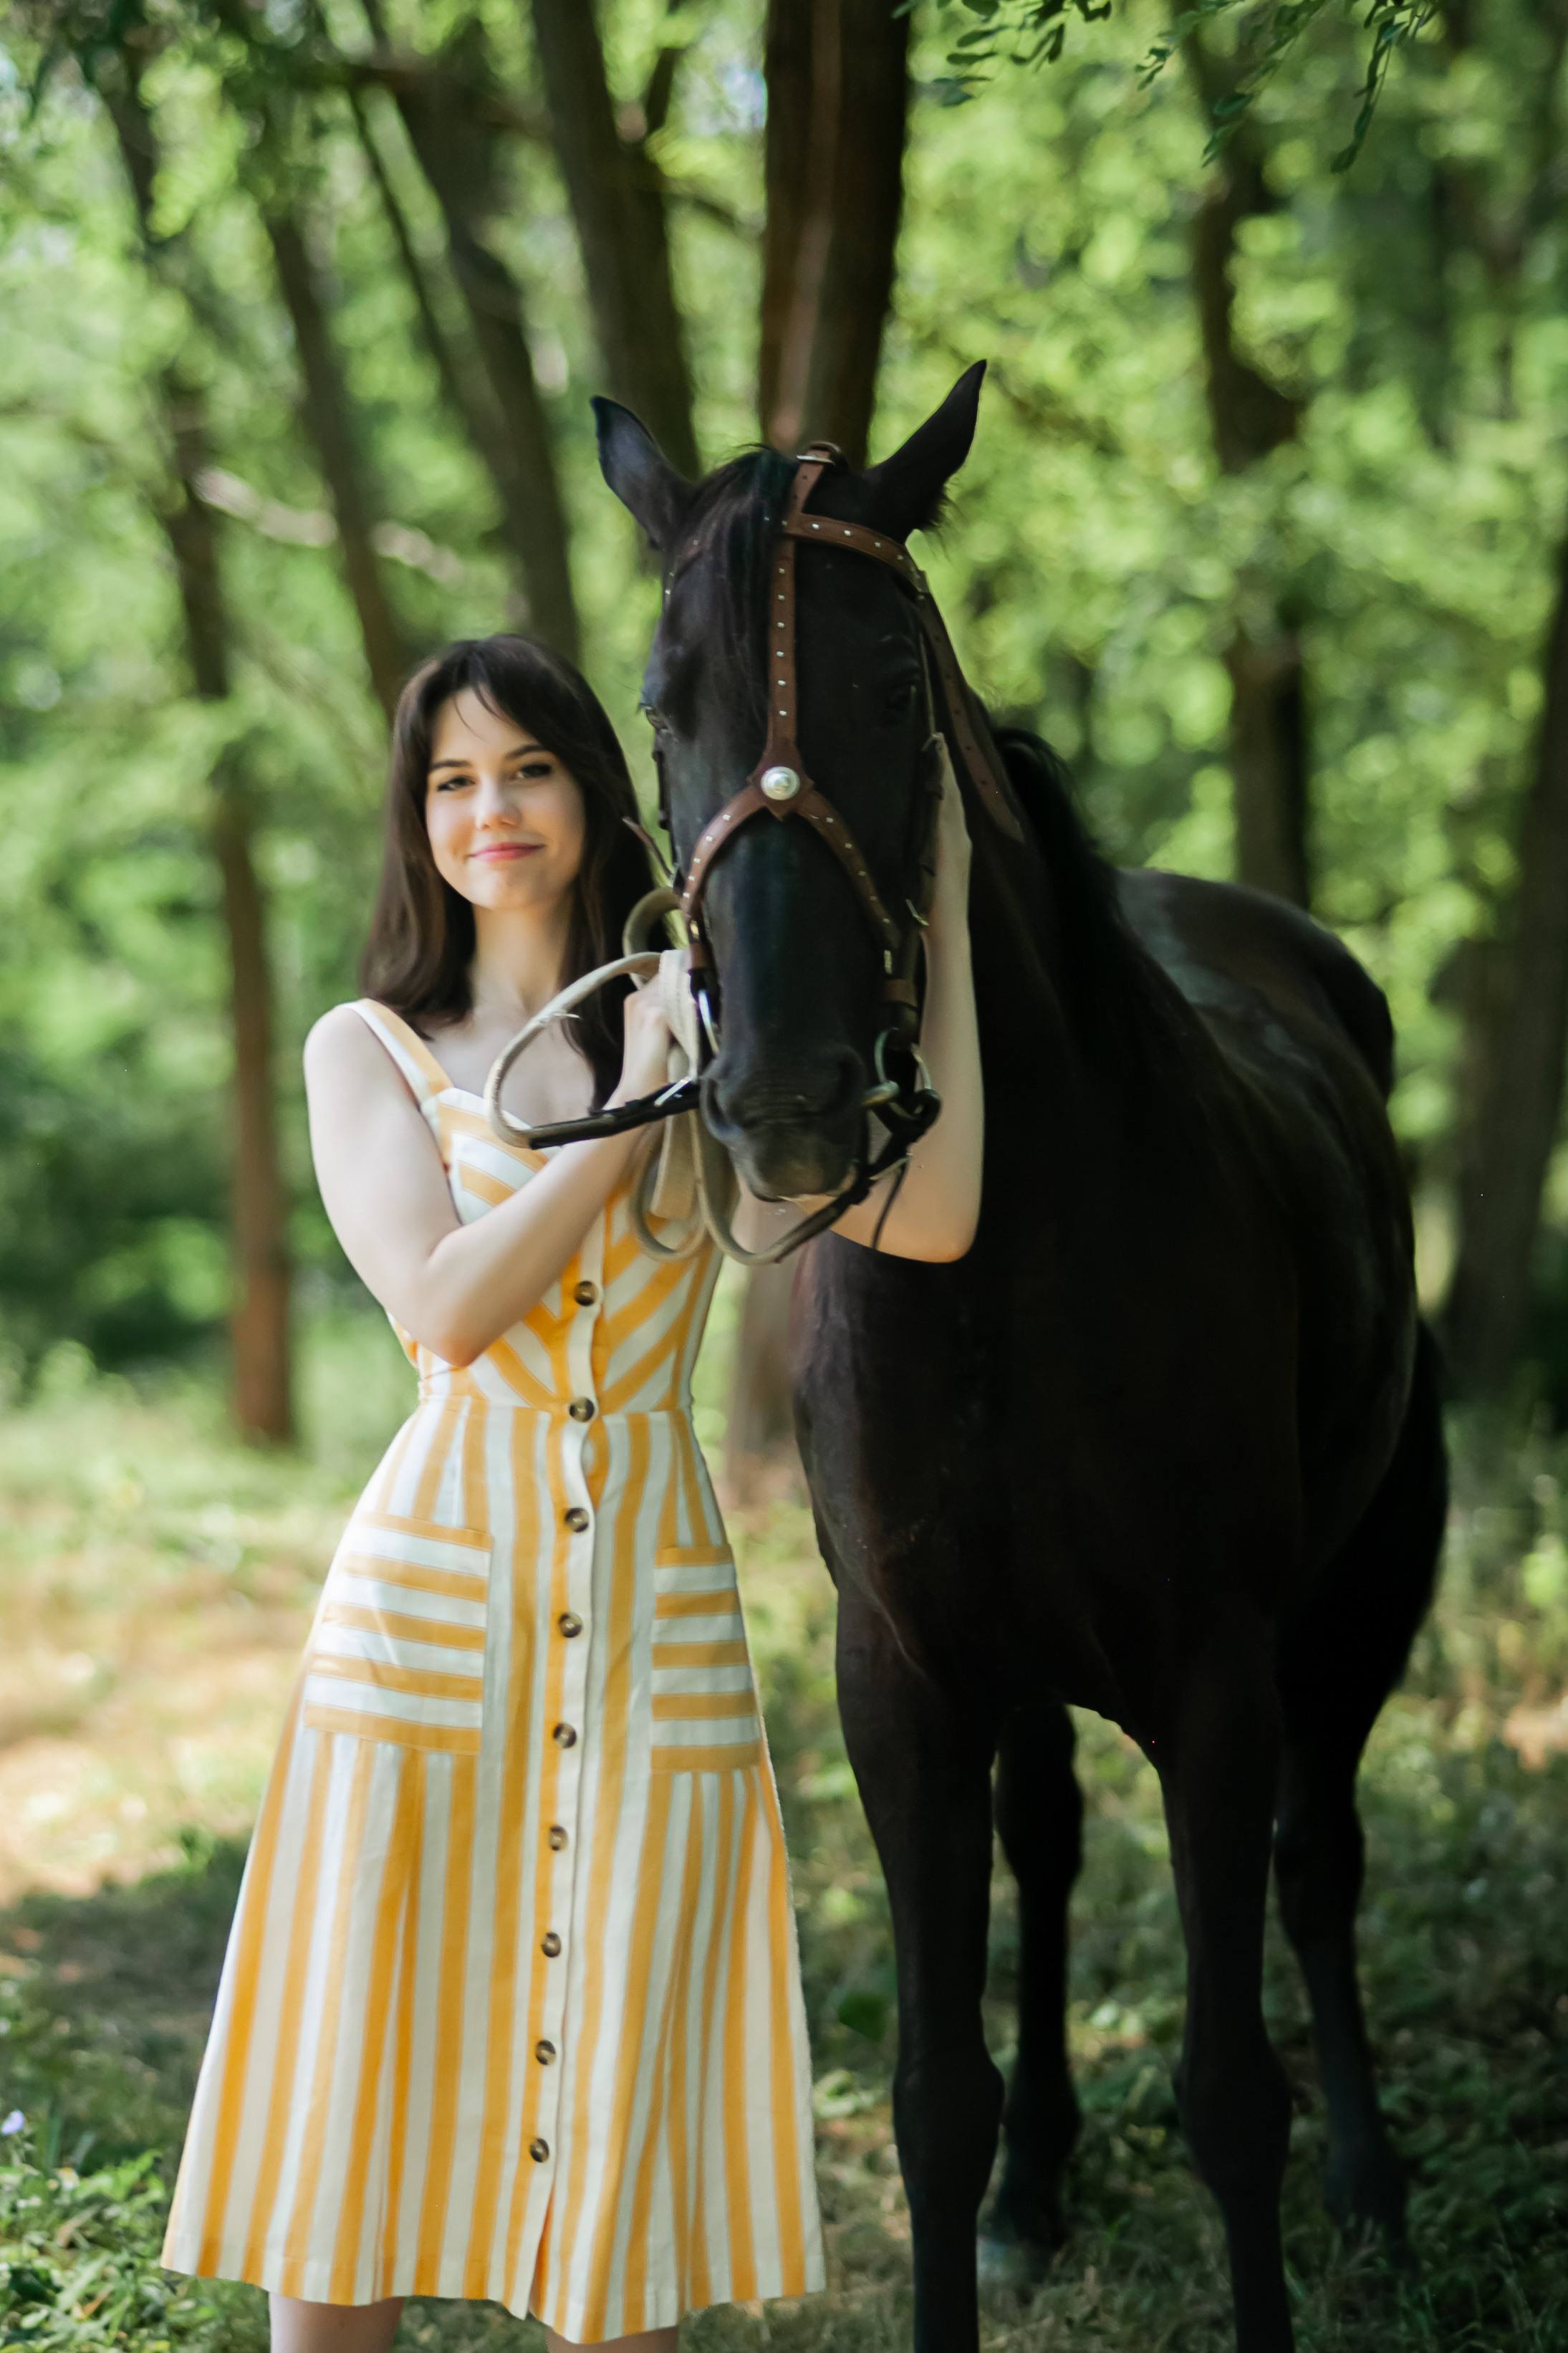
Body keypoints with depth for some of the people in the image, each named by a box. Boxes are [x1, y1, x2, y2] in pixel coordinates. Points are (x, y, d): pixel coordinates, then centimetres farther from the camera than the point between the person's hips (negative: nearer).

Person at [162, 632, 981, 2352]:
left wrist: (945, 926, -2)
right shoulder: (368, 1047, 7)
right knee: (355, 2093, 2)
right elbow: (450, 1303, -10)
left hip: (656, 1608, 1)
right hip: (434, 1588, -1)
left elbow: (930, 1219, -6)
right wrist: (644, 1095, -10)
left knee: (614, 2106, 5)